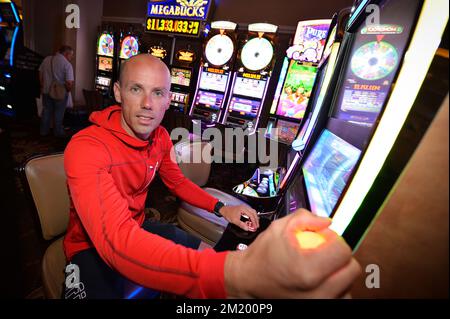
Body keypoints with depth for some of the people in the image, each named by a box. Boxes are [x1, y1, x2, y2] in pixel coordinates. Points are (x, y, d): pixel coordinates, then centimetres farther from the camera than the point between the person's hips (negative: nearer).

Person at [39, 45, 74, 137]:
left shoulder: (46, 59, 1)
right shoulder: (67, 64, -16)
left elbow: (40, 75, 8)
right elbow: (69, 83, -22)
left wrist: (43, 87, 20)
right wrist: (67, 90, -2)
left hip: (46, 91, 5)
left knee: (46, 111, 18)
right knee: (59, 113, 12)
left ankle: (44, 131, 30)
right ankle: (58, 132, 25)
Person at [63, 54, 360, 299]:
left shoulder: (160, 137, -7)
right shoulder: (87, 147, -30)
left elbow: (177, 181, 9)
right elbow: (117, 241, -44)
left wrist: (221, 209, -8)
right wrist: (237, 274, -61)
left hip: (137, 229, 6)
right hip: (92, 246, -5)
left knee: (210, 255, 4)